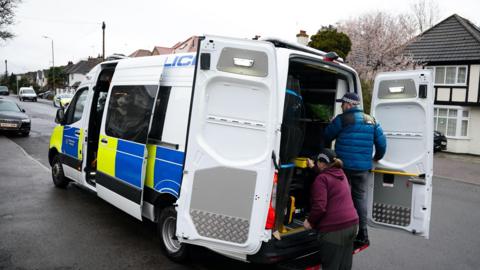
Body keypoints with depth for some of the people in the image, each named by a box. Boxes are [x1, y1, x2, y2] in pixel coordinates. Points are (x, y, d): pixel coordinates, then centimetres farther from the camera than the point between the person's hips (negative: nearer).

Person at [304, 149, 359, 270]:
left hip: (334, 228, -8)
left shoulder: (321, 179, -11)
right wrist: (313, 167, 46)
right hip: (352, 223, 8)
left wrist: (310, 222, -5)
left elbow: (319, 207, -19)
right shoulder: (341, 174, 14)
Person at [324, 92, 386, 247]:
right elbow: (381, 142, 12)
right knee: (360, 197, 12)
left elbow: (327, 137, 1)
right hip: (363, 167, 5)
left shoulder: (342, 119, -7)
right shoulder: (371, 121, 10)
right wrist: (377, 157, 28)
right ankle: (362, 234, 16)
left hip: (345, 166, -5)